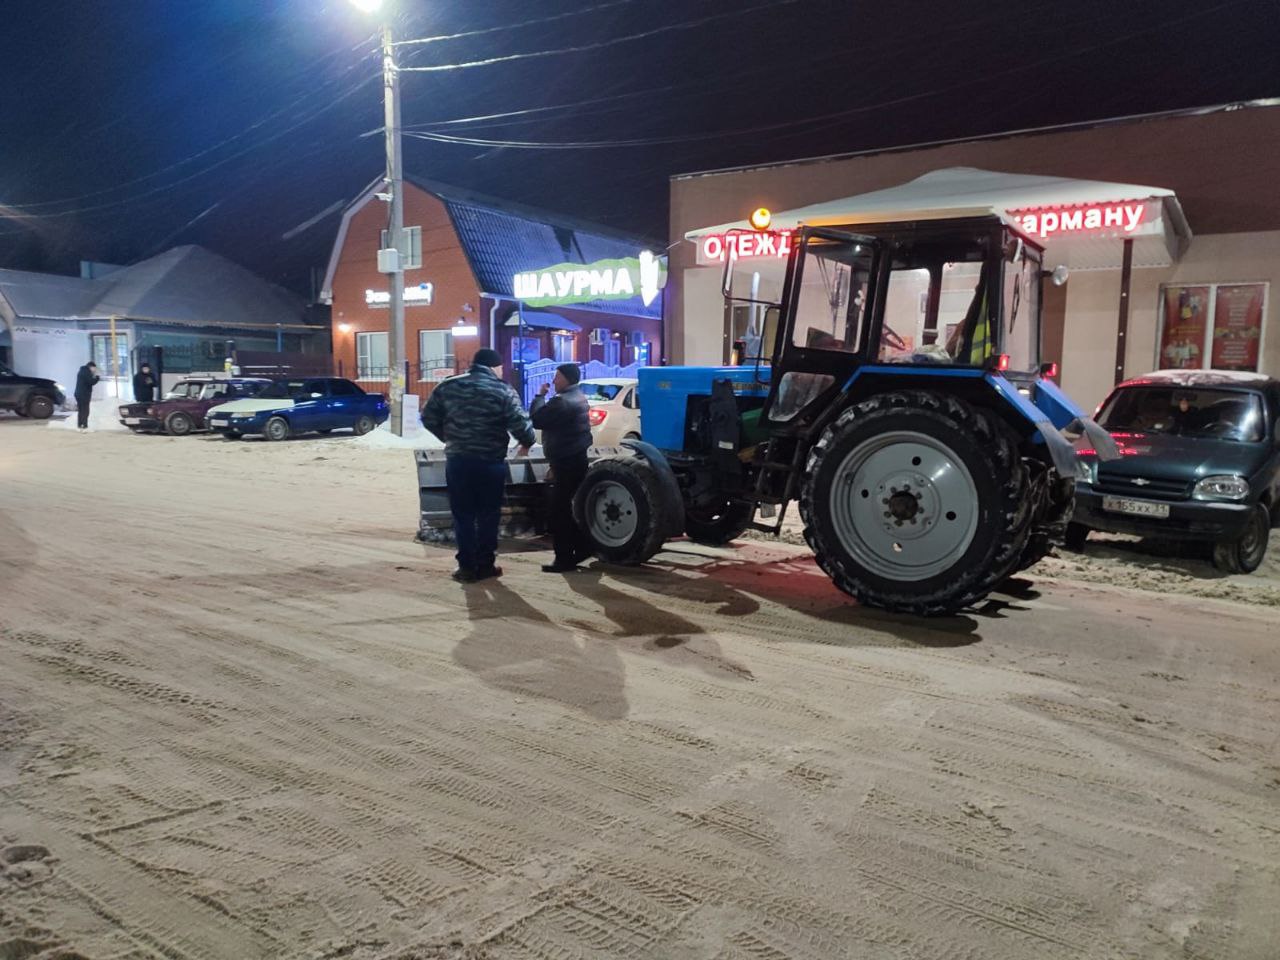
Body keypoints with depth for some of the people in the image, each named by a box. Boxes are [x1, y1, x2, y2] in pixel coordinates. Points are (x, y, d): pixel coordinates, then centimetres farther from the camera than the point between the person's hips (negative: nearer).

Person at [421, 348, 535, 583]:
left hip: (457, 460, 2)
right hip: (490, 462, -2)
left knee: (463, 515, 9)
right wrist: (526, 443, 10)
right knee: (488, 515, 10)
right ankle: (485, 565, 15)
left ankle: (467, 566, 9)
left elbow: (428, 418, 7)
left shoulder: (448, 386, 5)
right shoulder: (503, 391, -5)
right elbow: (520, 423, -10)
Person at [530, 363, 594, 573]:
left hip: (566, 462, -11)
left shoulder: (563, 401, -19)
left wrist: (540, 396, -8)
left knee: (560, 510, -7)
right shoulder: (578, 397, 15)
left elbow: (536, 419, -18)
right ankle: (582, 547, 26)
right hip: (576, 458, 11)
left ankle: (564, 559, -5)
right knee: (571, 507, 18)